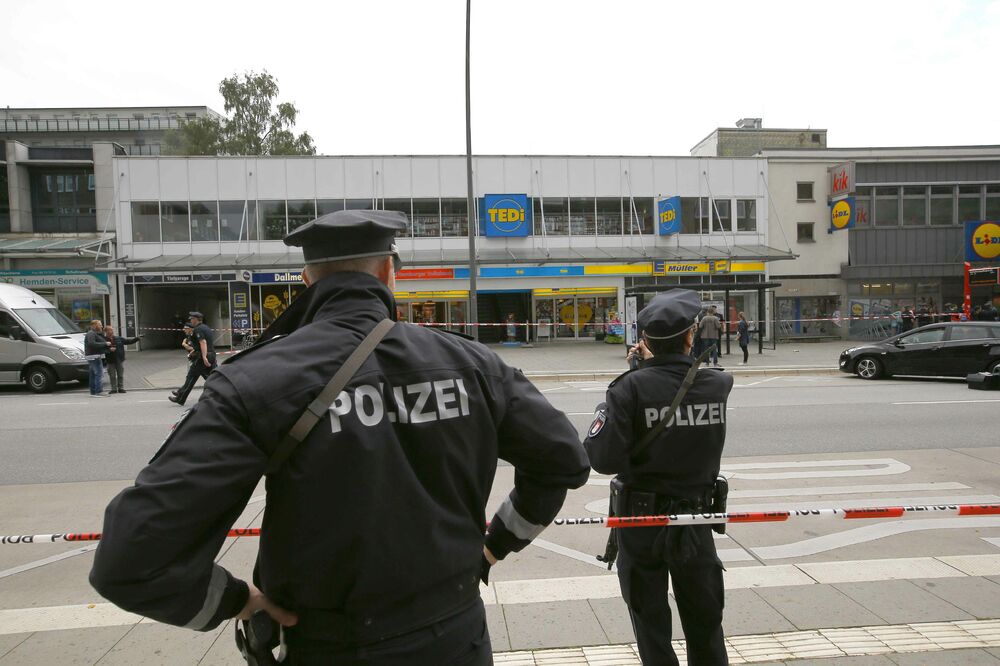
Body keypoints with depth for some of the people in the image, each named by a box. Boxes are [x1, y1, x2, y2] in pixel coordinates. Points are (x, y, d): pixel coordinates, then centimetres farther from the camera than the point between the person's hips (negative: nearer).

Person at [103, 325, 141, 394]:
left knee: (121, 375, 6)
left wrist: (136, 338, -2)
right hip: (110, 361, -2)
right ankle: (114, 389, 13)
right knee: (112, 376, 5)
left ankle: (121, 388, 13)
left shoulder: (119, 338, 5)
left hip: (120, 360, 2)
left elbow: (128, 341, 7)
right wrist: (109, 349, -26)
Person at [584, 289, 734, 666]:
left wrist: (604, 413, -7)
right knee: (705, 625, 22)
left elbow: (604, 459, -22)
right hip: (696, 516, 3)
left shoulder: (632, 388, -19)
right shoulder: (719, 385, -9)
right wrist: (654, 366, 12)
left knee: (652, 627, 16)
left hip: (641, 521, -2)